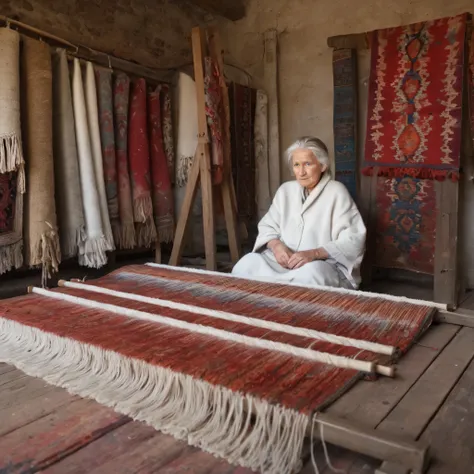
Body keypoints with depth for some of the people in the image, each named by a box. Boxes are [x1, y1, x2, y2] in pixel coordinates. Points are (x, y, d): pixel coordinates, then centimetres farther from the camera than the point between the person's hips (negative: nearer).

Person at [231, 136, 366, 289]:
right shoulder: (286, 189, 12)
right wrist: (275, 245, -11)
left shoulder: (336, 192, -4)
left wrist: (314, 254, -26)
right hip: (284, 261, 4)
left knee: (312, 273, -39)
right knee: (247, 264, -23)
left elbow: (353, 241, -11)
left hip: (324, 266, -4)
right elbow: (267, 226, 13)